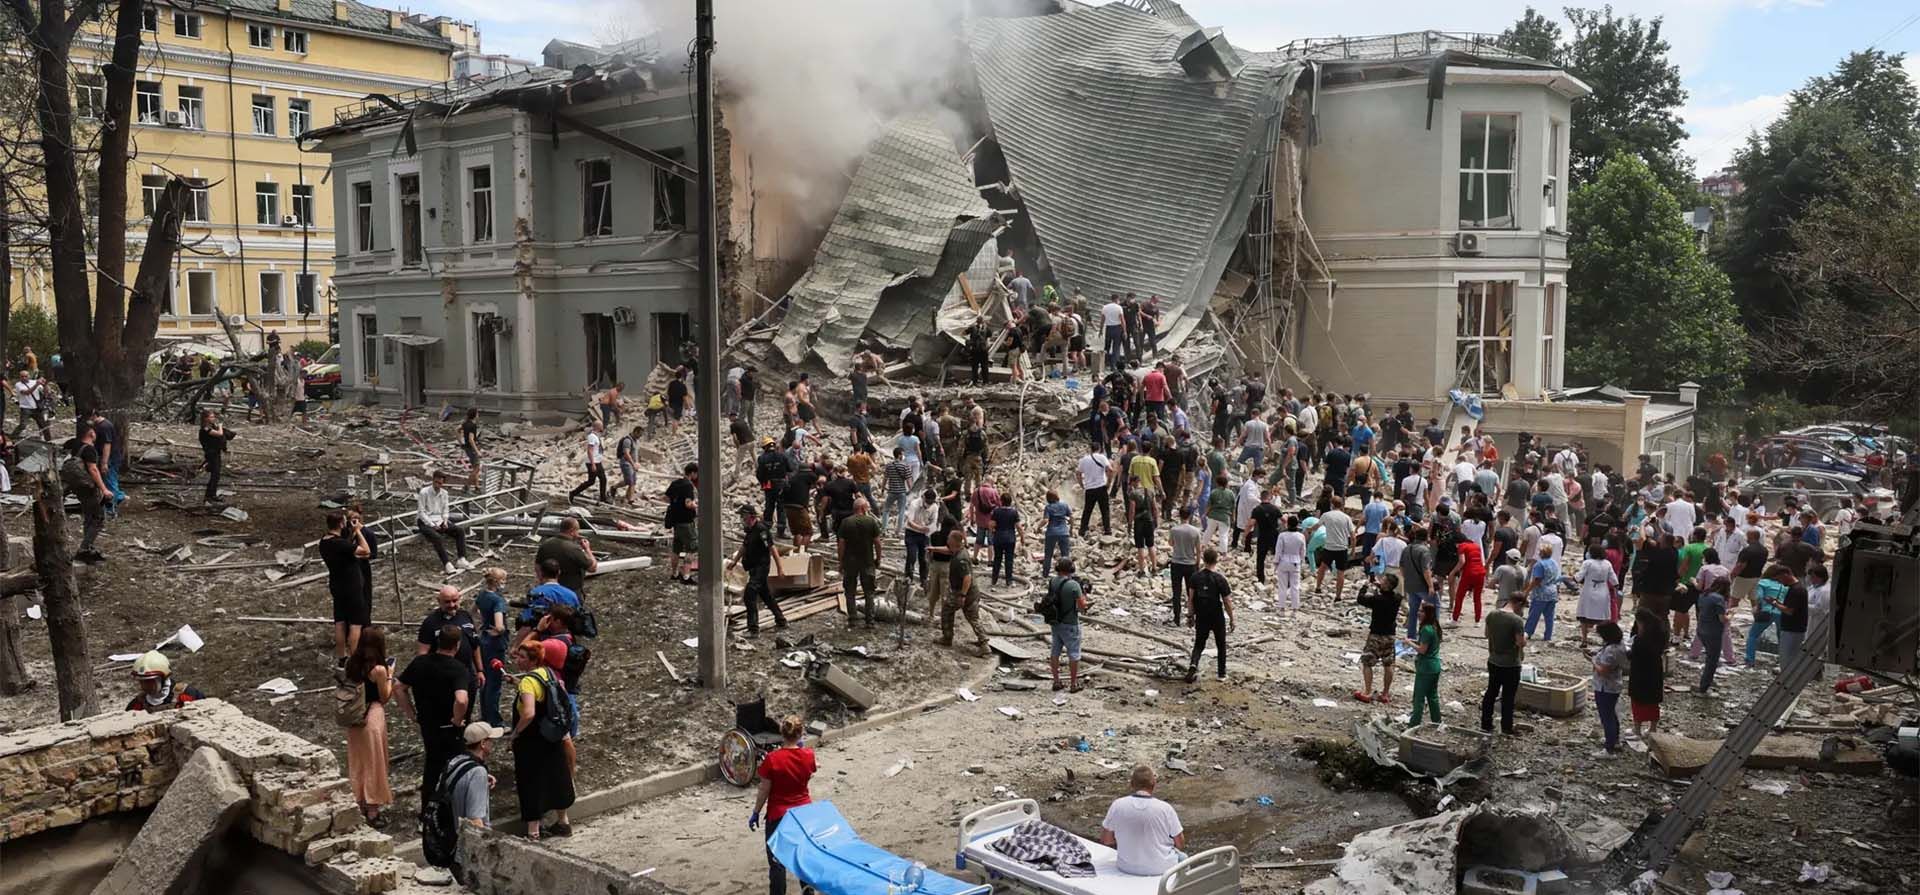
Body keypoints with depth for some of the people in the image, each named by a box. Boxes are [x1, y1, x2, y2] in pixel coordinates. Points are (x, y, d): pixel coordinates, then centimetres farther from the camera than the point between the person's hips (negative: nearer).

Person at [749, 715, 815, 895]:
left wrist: (756, 813, 0)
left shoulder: (772, 759, -20)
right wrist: (802, 747, 17)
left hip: (778, 815, -4)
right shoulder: (808, 755, -10)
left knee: (777, 861, 7)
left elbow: (764, 790, -12)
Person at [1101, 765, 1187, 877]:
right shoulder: (1165, 808, -17)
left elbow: (1105, 840, -3)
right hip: (1160, 868, -2)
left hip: (1127, 868, 2)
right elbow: (1180, 844, -8)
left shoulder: (1117, 805, -13)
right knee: (1182, 857, 31)